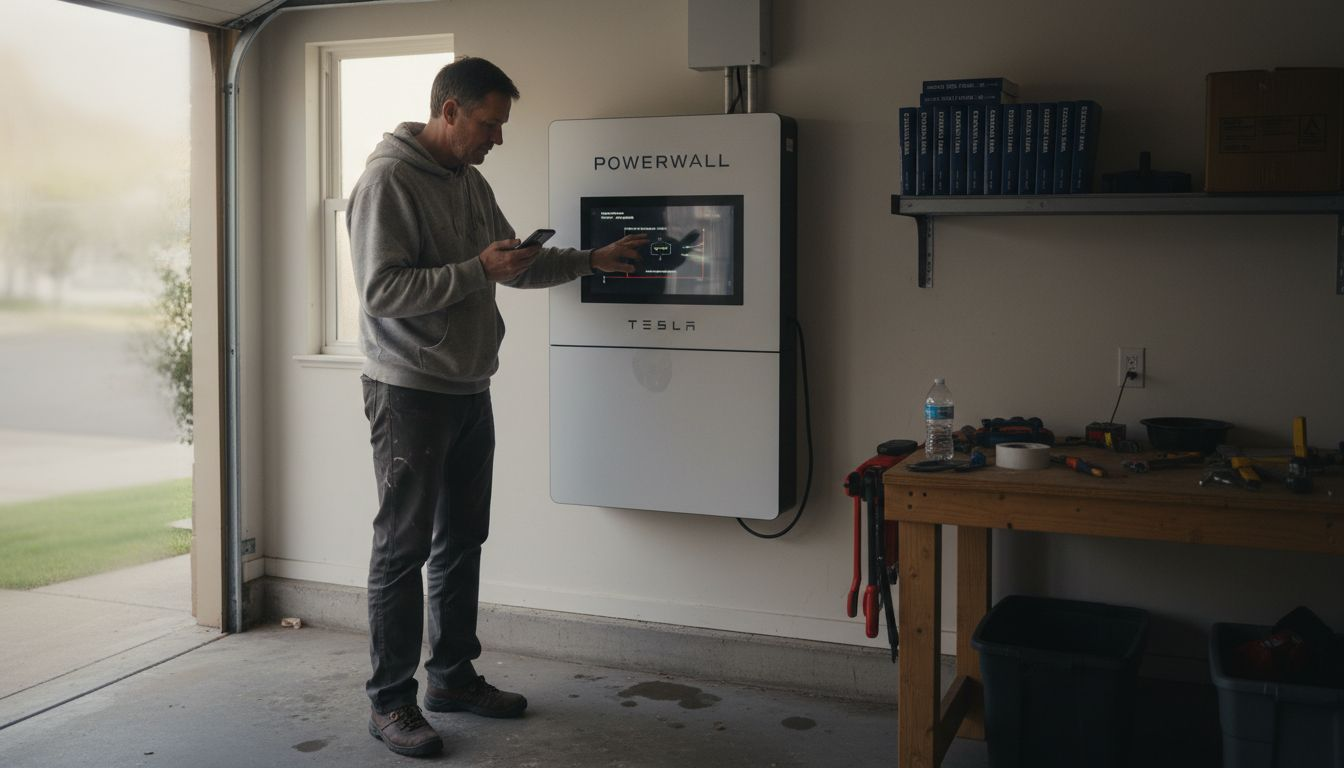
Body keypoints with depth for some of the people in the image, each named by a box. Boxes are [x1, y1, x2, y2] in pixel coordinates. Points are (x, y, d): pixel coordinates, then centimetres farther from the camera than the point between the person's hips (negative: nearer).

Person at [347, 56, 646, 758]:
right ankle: (389, 700, 9)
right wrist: (478, 270, -23)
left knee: (462, 542, 14)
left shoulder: (471, 182, 12)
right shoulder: (388, 180, -13)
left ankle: (454, 678, 27)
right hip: (409, 392, -8)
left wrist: (595, 260, 14)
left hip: (469, 391, 8)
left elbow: (517, 265, 21)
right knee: (403, 547, -2)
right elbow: (381, 291, -20)